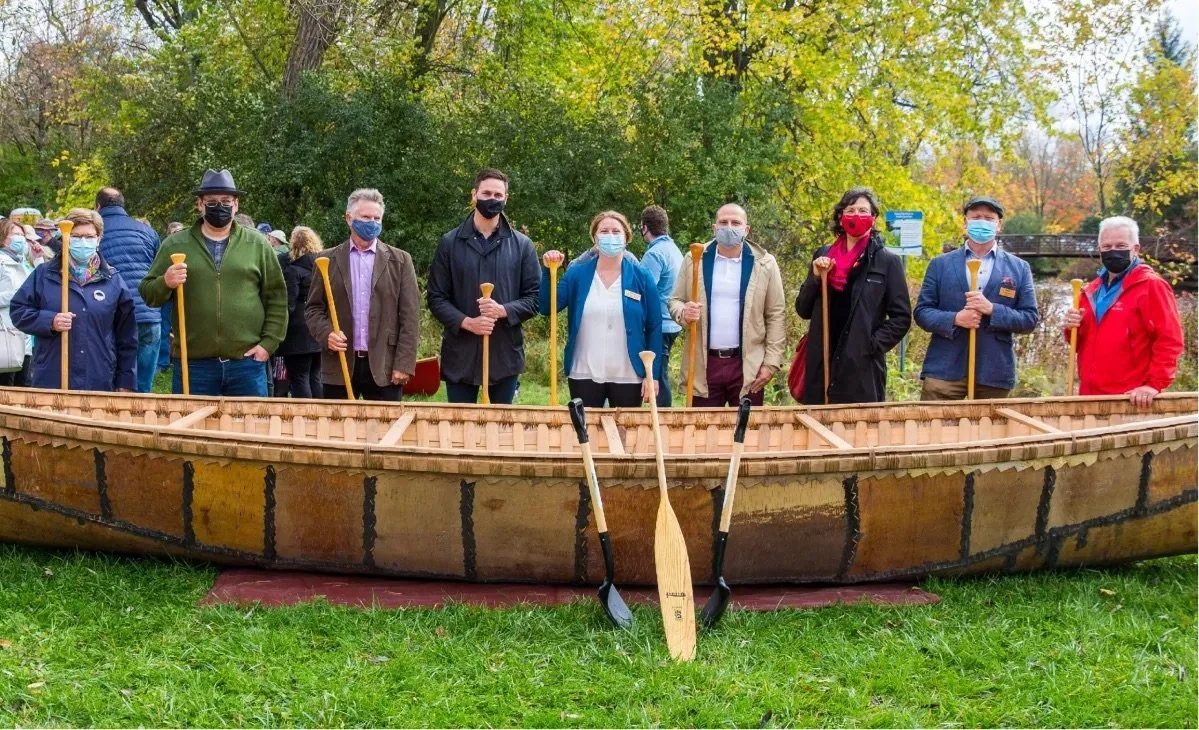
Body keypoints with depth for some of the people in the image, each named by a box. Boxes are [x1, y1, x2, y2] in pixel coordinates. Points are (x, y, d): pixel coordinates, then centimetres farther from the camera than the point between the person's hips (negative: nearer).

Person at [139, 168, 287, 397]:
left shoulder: (257, 245, 6)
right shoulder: (174, 245, 6)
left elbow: (276, 298, 8)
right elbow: (147, 294, 7)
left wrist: (269, 343, 0)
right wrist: (165, 284, -15)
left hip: (246, 363, 0)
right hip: (192, 364, 0)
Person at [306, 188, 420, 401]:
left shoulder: (400, 260, 6)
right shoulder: (327, 260, 9)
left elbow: (410, 316, 2)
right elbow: (313, 308, 11)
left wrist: (404, 365, -6)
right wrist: (326, 333, -10)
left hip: (385, 367, -1)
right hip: (339, 365, 1)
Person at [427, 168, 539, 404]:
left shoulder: (522, 245, 5)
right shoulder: (450, 242, 3)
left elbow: (535, 297, 3)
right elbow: (436, 298, 2)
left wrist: (503, 310, -15)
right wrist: (466, 322, -15)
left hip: (505, 352, 0)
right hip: (460, 353, 0)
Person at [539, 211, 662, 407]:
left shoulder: (641, 277, -1)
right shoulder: (577, 274, 3)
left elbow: (654, 328, -1)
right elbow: (546, 308, -4)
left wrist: (653, 375, -5)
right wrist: (548, 271, -16)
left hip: (628, 377, -1)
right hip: (584, 375, 1)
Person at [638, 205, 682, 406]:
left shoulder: (655, 253, -16)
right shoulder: (674, 250, 14)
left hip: (658, 327, -9)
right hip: (672, 324, 10)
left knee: (659, 375, -5)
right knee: (661, 374, 16)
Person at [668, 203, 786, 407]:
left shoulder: (764, 263, 1)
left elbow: (776, 315, 1)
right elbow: (675, 301, 9)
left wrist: (771, 362, -5)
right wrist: (684, 312, -15)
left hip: (747, 365, -1)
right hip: (704, 365, 1)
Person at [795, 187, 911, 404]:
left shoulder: (887, 261, 1)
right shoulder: (824, 256, 12)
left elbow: (901, 317, 1)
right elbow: (803, 310, 12)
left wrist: (873, 346, -10)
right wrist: (815, 278, -4)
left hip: (863, 369, -3)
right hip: (821, 366, 3)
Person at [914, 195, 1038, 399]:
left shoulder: (1019, 268, 8)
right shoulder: (940, 264, 8)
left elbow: (1030, 318, 3)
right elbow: (921, 311, 4)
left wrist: (992, 309, -14)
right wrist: (955, 319, -15)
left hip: (994, 373, 1)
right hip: (944, 370, -1)